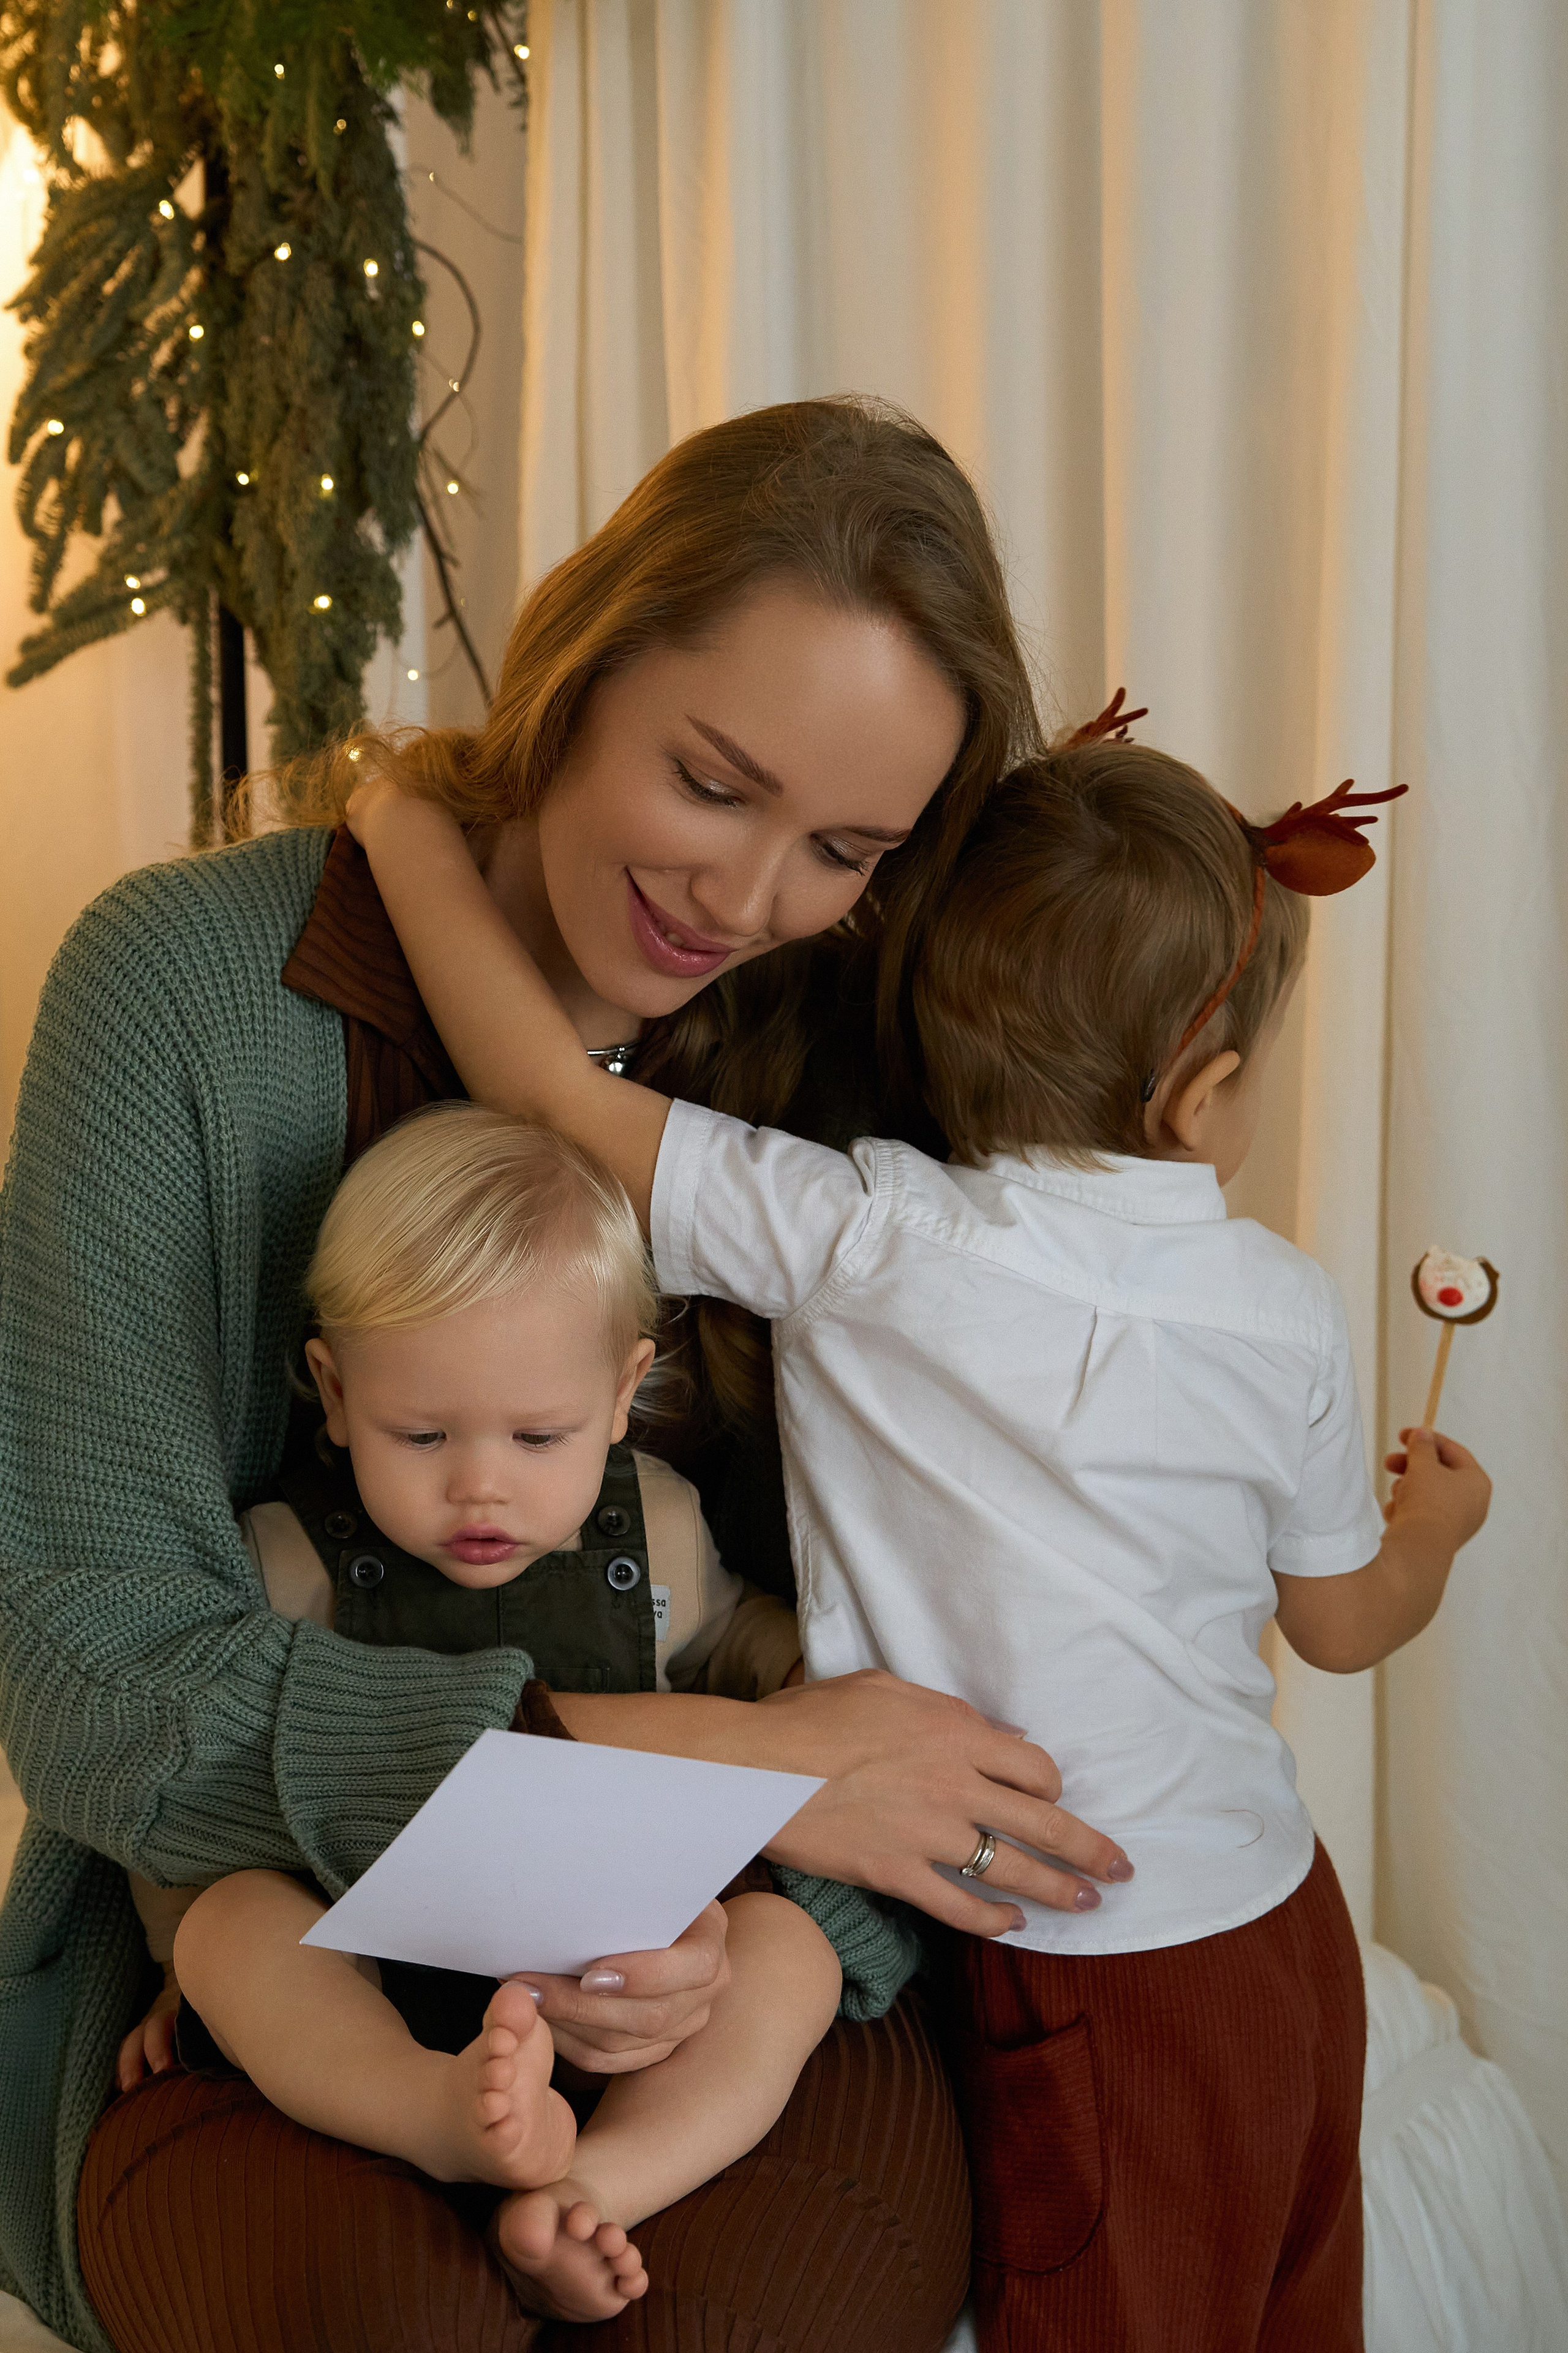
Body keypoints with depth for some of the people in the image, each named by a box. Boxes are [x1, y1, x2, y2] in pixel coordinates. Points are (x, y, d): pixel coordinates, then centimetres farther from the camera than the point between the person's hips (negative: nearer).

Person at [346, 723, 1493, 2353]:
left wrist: (409, 823, -5)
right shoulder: (1285, 1312, -8)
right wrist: (1435, 1523, 29)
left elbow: (546, 1089, -19)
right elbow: (1345, 1623, 6)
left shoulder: (855, 1239, -20)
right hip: (1278, 1927, 3)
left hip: (1061, 1973, -3)